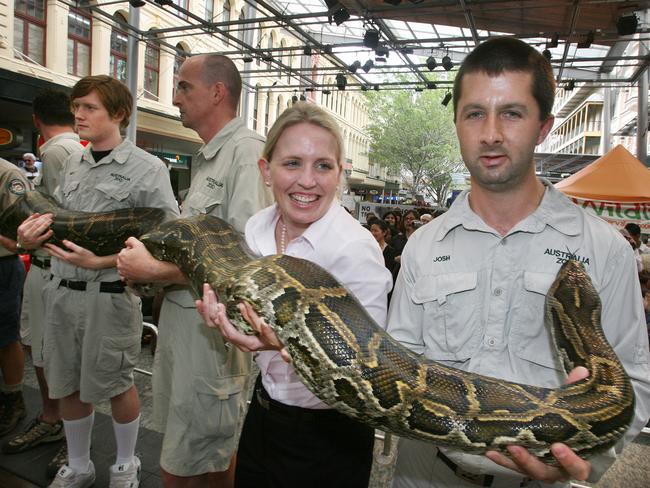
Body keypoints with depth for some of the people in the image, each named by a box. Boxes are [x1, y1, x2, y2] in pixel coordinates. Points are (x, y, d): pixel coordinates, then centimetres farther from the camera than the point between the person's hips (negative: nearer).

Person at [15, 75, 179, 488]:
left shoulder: (147, 169, -9)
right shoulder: (73, 165, 11)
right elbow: (58, 223, 17)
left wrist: (100, 262, -20)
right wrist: (33, 236, -7)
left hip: (110, 295, -6)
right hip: (63, 291, 6)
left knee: (116, 386, 9)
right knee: (68, 387, 16)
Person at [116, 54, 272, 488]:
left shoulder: (247, 150, -15)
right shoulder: (208, 158, 16)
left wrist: (155, 271, -18)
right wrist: (145, 259, 6)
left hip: (212, 326, -9)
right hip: (182, 318, 9)